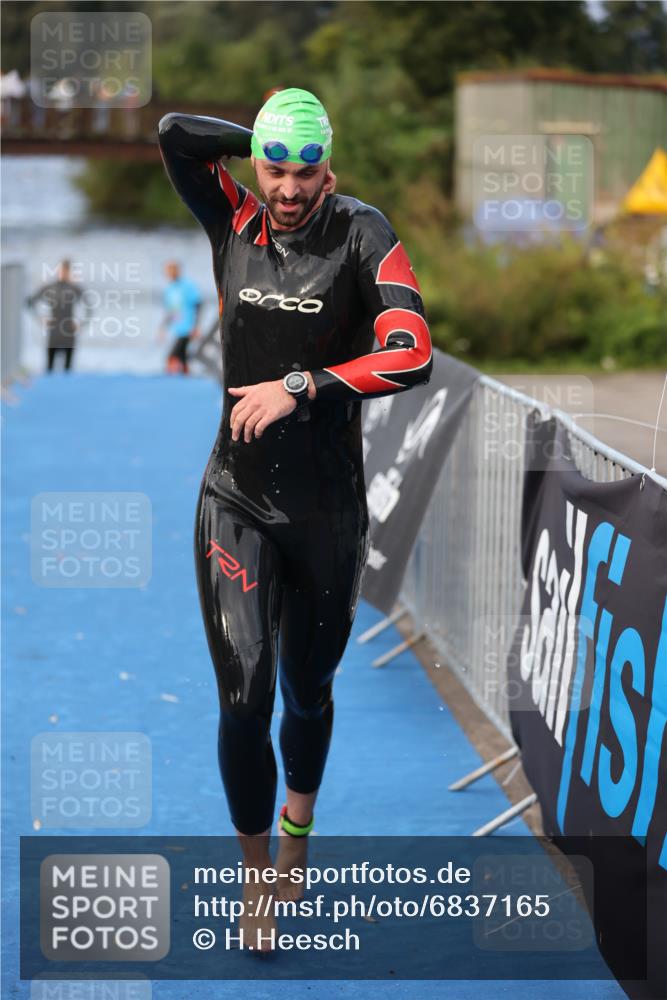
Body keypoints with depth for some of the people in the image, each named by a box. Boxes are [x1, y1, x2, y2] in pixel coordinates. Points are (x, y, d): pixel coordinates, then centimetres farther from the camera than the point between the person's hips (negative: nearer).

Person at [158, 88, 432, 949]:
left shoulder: (362, 236, -10)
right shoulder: (234, 223, -2)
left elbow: (411, 356, -21)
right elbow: (176, 132, -9)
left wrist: (301, 385, -26)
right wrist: (272, 141, -5)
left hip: (329, 511, -1)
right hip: (236, 499, 1)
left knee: (308, 691, 16)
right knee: (244, 700, -7)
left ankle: (296, 835, 44)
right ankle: (257, 878, 12)